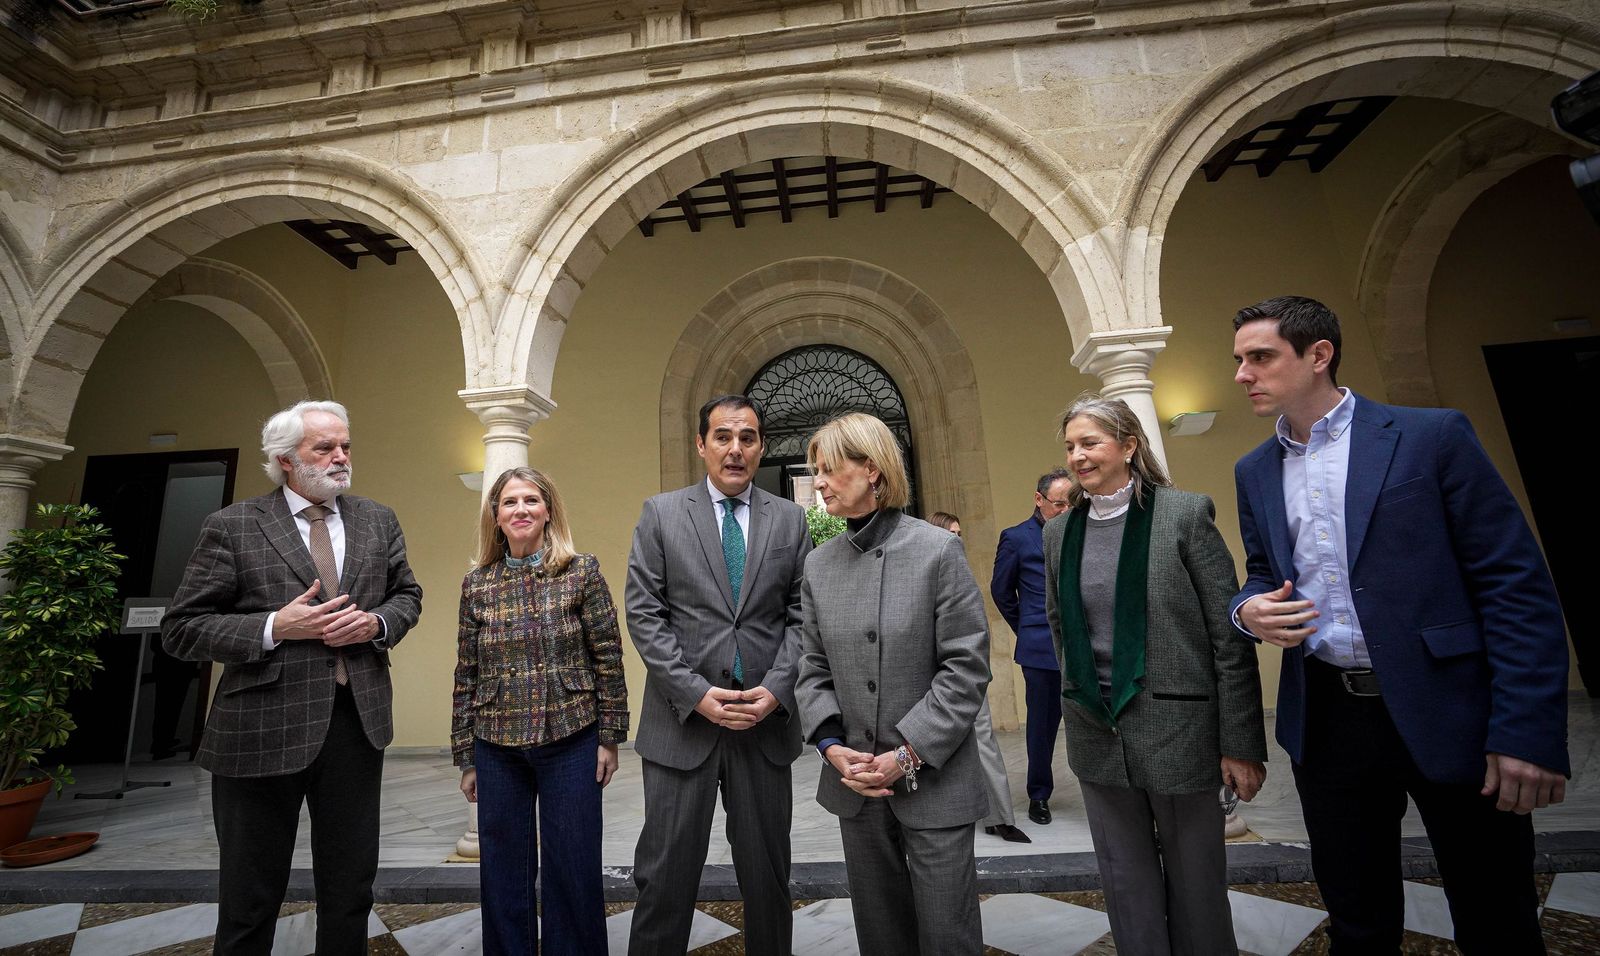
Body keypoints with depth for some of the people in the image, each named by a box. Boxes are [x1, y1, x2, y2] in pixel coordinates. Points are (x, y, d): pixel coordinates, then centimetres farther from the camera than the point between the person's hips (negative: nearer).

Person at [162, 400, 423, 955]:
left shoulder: (378, 522, 5)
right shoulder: (232, 527, -5)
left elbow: (408, 594, 13)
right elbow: (180, 631, -4)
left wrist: (377, 622, -8)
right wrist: (274, 627, -19)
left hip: (357, 723, 3)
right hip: (262, 730, -3)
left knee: (351, 893, 18)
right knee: (249, 903, 16)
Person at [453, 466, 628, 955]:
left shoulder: (582, 571, -6)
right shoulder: (477, 584, 2)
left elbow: (608, 657, -5)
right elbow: (466, 675, 6)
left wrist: (610, 737, -4)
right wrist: (466, 757, 8)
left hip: (570, 742, -2)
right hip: (497, 748, 3)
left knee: (573, 868, 9)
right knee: (503, 872, 15)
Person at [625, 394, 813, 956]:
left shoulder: (790, 519, 4)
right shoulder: (661, 513, -1)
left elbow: (801, 616, 3)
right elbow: (644, 615, -5)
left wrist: (775, 689, -9)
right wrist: (697, 694, -12)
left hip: (766, 719, 2)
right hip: (683, 720, -1)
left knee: (768, 875, 17)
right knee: (666, 874, 11)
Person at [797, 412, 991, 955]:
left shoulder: (938, 550, -12)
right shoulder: (819, 565, 2)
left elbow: (967, 666, -13)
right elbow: (815, 668, 6)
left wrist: (907, 754, -16)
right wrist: (831, 744, -8)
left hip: (934, 781, -4)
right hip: (857, 783, 4)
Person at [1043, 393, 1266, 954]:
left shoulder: (1185, 515, -9)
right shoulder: (1059, 532, 4)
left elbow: (1229, 637, -9)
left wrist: (1241, 743, -8)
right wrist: (1081, 697, 13)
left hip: (1177, 729, -3)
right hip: (1096, 734, 4)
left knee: (1195, 885, 14)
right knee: (1126, 886, 17)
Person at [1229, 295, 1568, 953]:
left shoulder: (1432, 436, -6)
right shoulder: (1254, 471, 7)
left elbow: (1517, 584, -9)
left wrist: (1529, 733, -15)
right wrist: (1249, 610, -8)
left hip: (1446, 715, -3)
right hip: (1326, 719, 4)